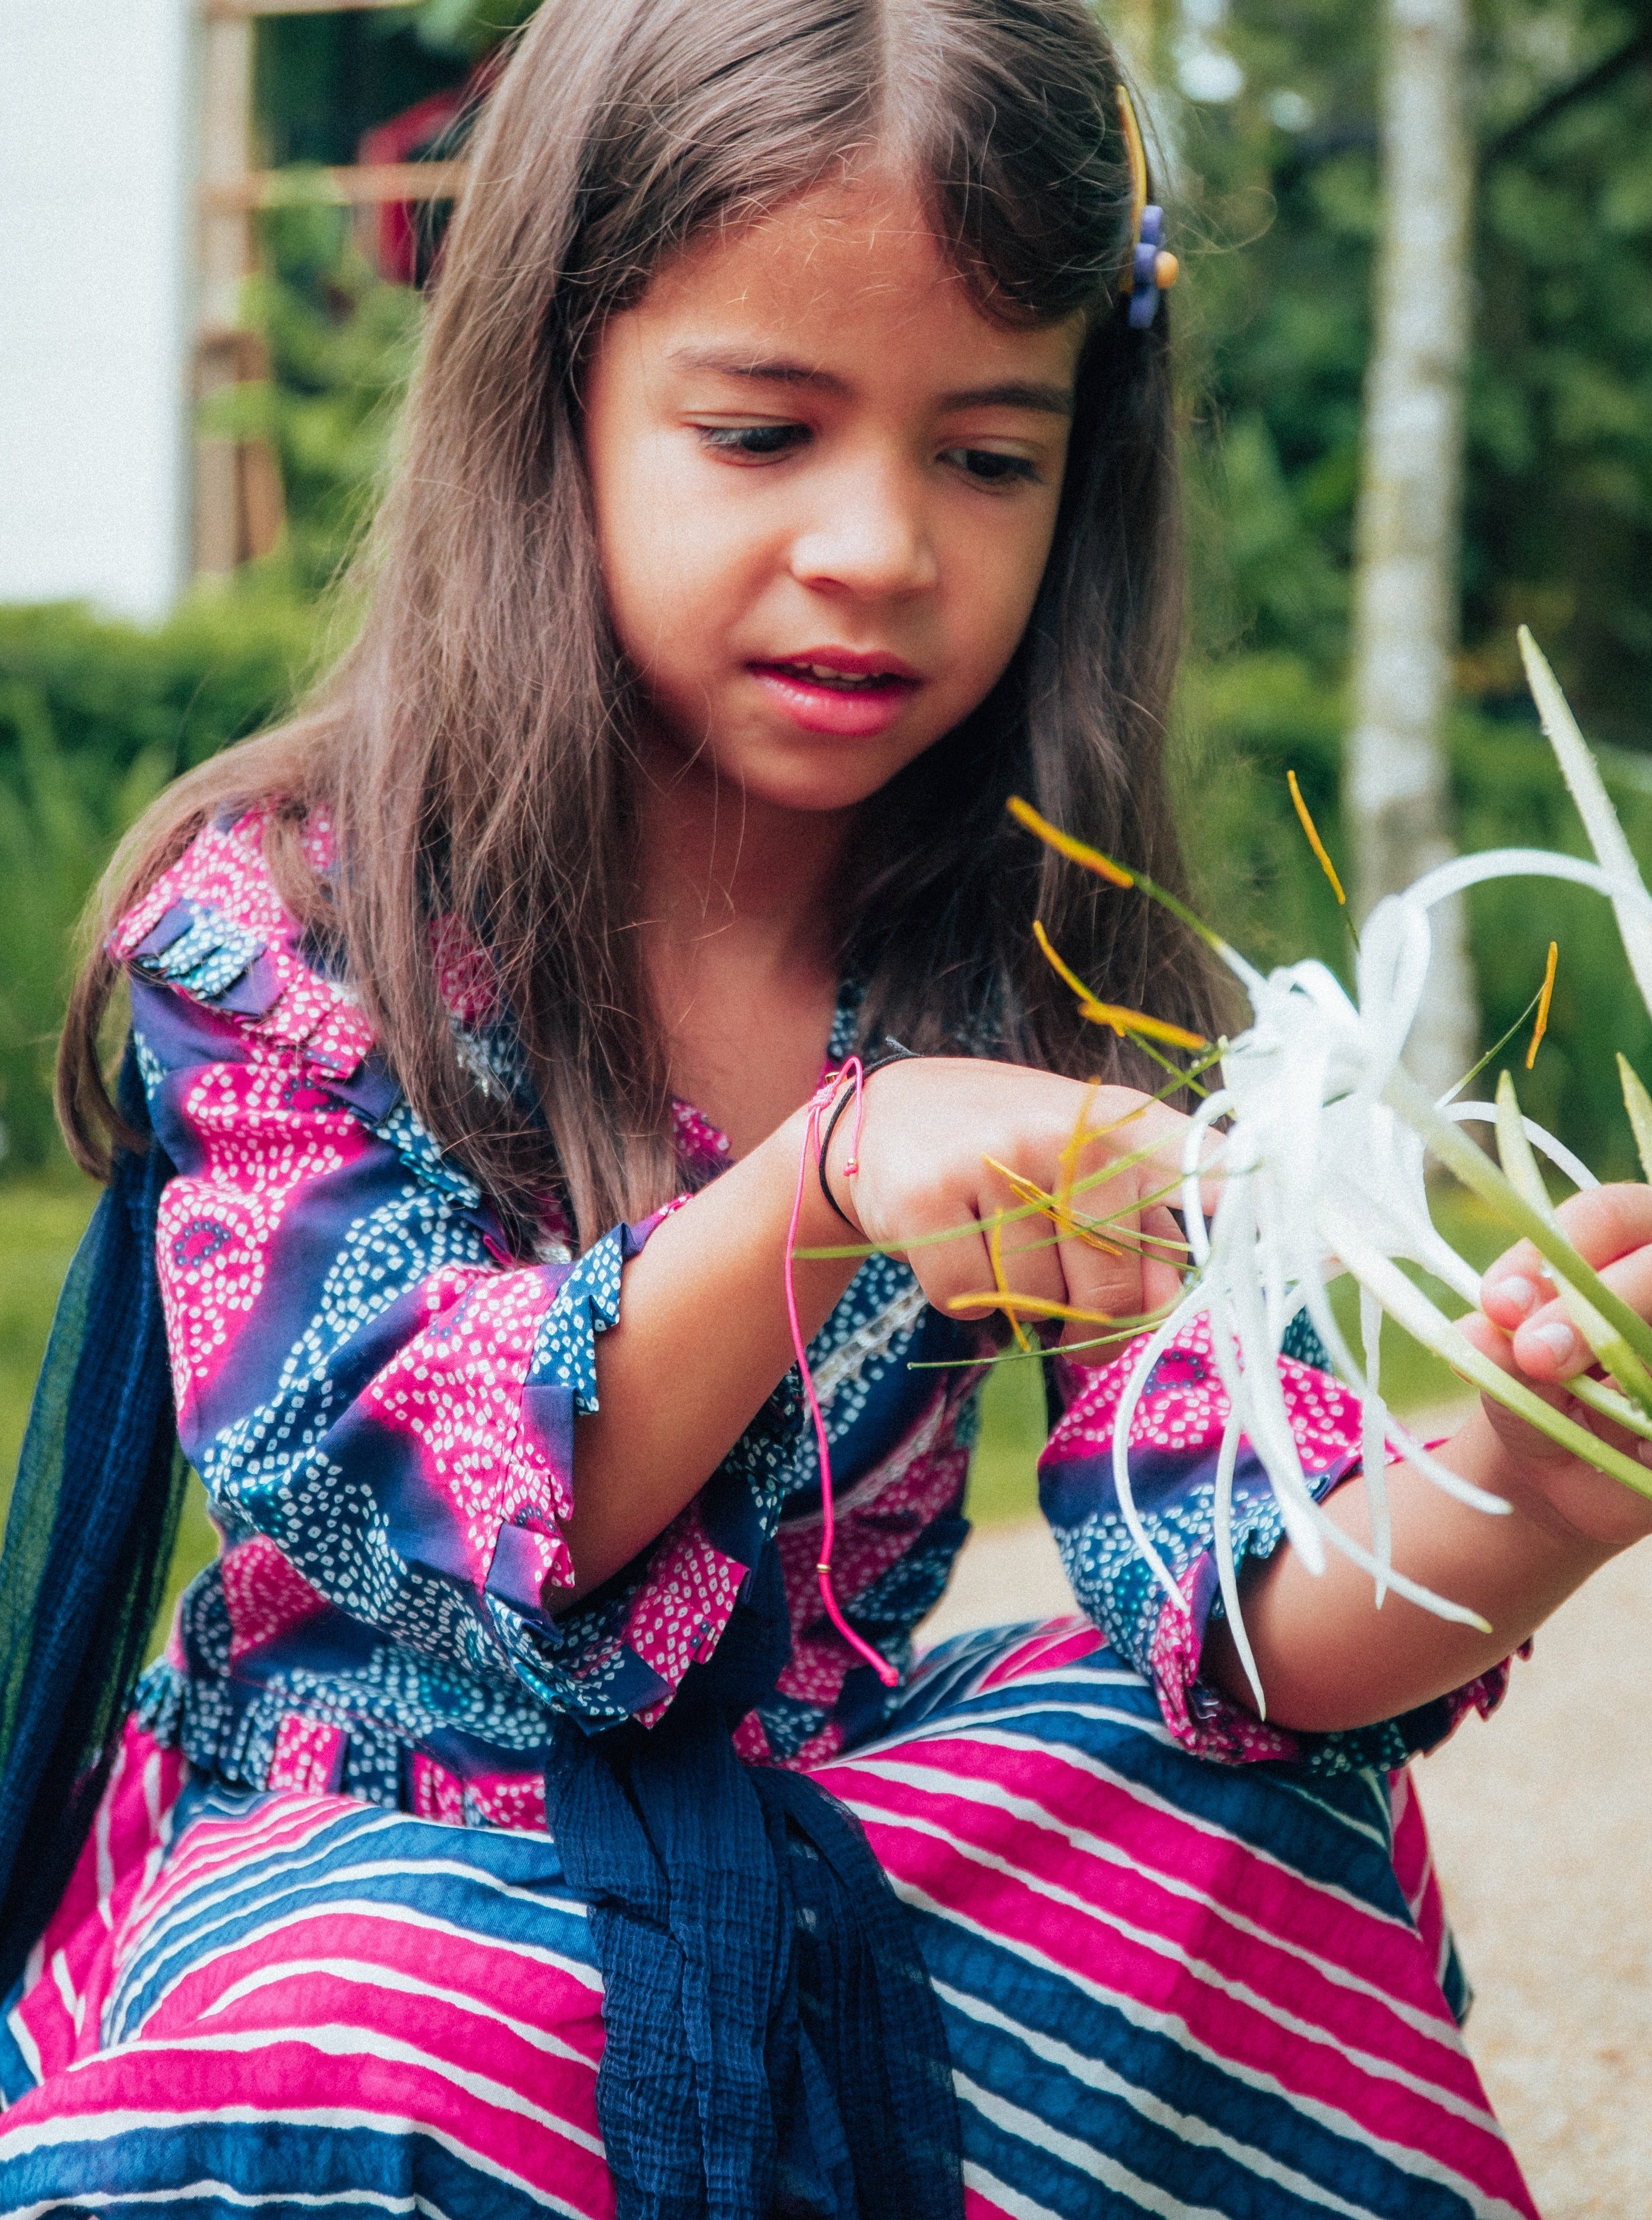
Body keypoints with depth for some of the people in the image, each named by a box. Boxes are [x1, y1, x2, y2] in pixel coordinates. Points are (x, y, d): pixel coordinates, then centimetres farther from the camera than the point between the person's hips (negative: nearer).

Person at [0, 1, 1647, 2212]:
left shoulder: (1067, 976, -4)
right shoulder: (281, 915, -10)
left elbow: (1252, 1615, -16)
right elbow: (405, 1506, -21)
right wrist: (831, 1177, -37)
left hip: (828, 1843, 4)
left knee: (1237, 1797, -23)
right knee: (376, 2038, -37)